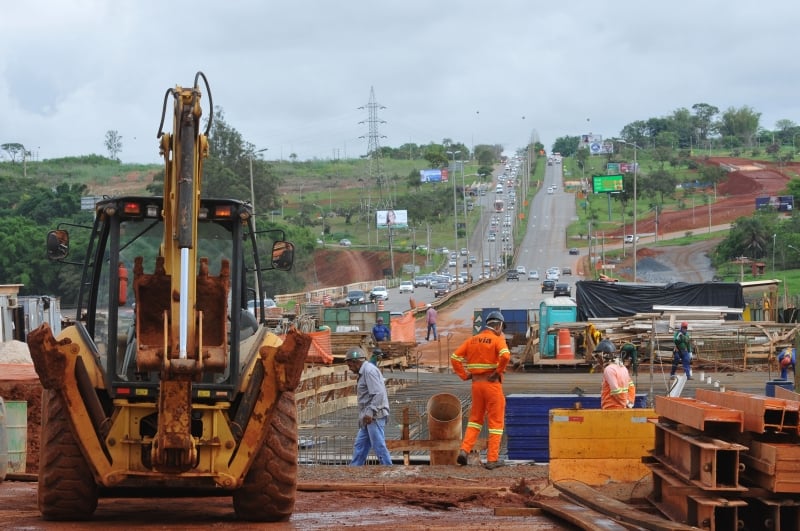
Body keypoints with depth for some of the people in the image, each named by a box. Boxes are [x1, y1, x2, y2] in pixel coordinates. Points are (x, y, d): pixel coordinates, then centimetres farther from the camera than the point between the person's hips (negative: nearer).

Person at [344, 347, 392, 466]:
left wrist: (370, 412, -26)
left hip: (374, 416, -11)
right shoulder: (364, 372, 21)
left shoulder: (369, 370, -11)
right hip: (369, 417, 11)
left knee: (379, 446, -9)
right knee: (359, 446, 11)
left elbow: (378, 394, -21)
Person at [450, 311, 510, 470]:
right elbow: (505, 355, -28)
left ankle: (464, 450, 2)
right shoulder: (497, 340, -7)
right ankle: (492, 459, 3)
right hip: (492, 384, -5)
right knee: (496, 421, 4)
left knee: (475, 419, 18)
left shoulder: (472, 340, 10)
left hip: (476, 383, 5)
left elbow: (455, 357, 6)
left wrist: (464, 375, 6)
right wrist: (498, 371, -15)